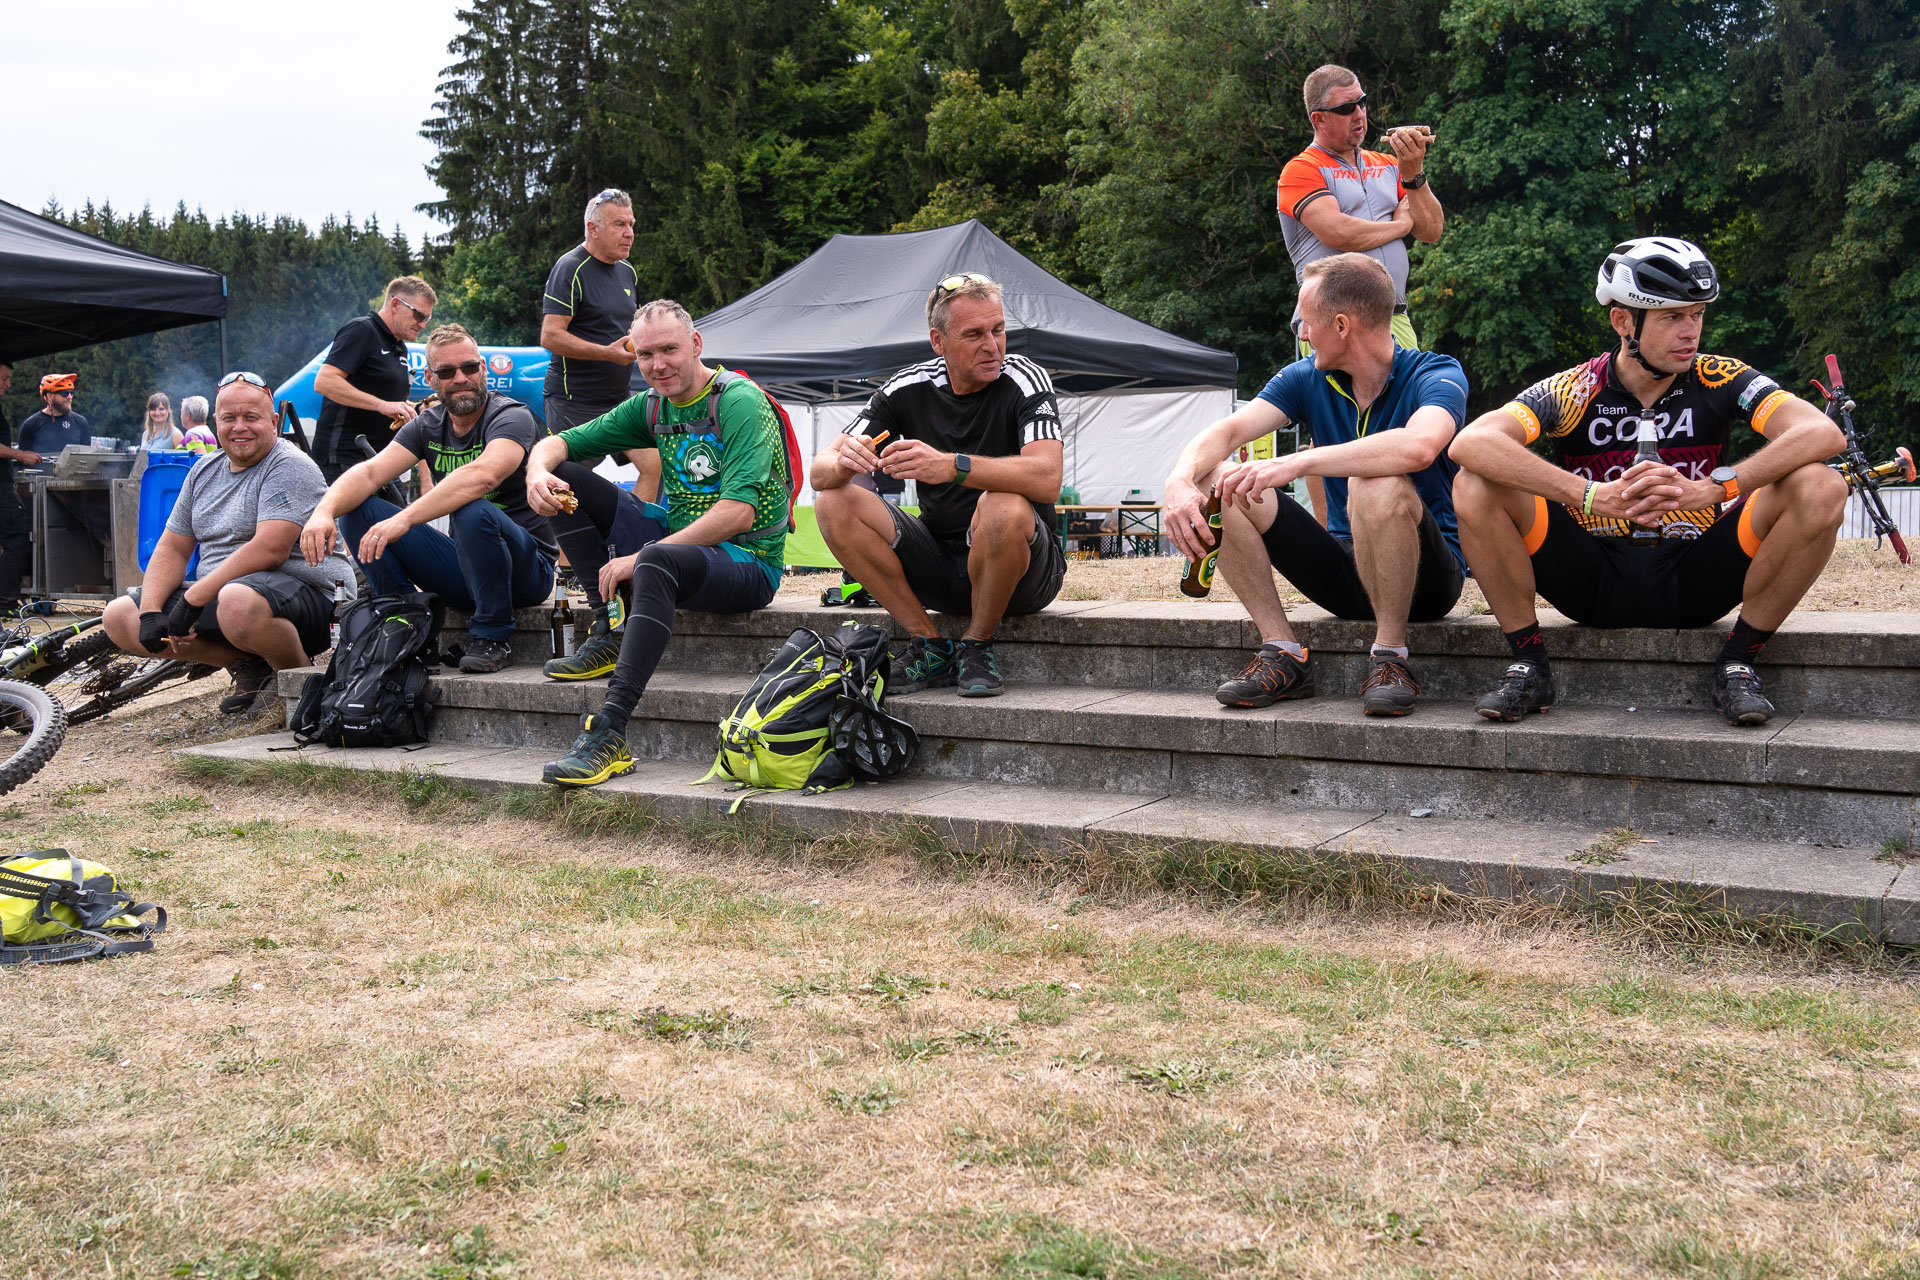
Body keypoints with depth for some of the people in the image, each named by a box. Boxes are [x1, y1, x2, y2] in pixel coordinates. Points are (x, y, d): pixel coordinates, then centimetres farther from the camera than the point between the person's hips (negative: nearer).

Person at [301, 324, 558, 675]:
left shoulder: (512, 416, -14)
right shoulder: (428, 426, 7)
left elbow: (483, 475, -35)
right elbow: (369, 472, -7)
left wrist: (404, 519, -43)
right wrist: (325, 511, -29)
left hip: (527, 570, -6)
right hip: (464, 568, 6)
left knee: (473, 510, -37)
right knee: (356, 508, -6)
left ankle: (493, 638, -18)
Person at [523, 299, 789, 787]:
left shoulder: (740, 401, -13)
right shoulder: (651, 406, 9)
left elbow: (739, 512, -25)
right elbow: (558, 442, 12)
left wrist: (640, 558, -25)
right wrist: (538, 469, -15)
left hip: (745, 561, -8)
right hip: (676, 540, 8)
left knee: (657, 562, -41)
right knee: (565, 478, 1)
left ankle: (609, 734, -44)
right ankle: (611, 631, -2)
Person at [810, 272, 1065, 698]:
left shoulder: (1025, 380, -13)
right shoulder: (908, 388, -2)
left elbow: (1046, 480, -30)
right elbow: (819, 473, -5)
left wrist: (950, 466, -43)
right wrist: (843, 463, -30)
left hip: (1022, 568, -4)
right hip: (939, 564, 4)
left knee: (1004, 509, -37)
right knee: (834, 503, -14)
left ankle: (976, 645, -11)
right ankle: (929, 646, -9)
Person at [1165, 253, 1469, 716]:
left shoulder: (1436, 375, -13)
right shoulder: (1307, 379, 4)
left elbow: (1418, 446, -36)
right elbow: (1227, 431, -10)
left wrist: (1298, 462, -43)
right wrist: (1180, 482, -31)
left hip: (1426, 574, -5)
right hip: (1344, 571, 5)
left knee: (1377, 486, -37)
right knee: (1216, 481, -11)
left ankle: (1391, 658, -20)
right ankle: (1283, 652, -10)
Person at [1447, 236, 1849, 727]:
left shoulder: (1721, 382, -4)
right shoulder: (1572, 392, -8)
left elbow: (1824, 433, -20)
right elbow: (1471, 442, -26)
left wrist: (1711, 488, -36)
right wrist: (1589, 495, -38)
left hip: (1695, 583, 1)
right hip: (1594, 584, -1)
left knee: (1821, 489, -21)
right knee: (1477, 488, -22)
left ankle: (1737, 665, -8)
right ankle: (1528, 667, -9)